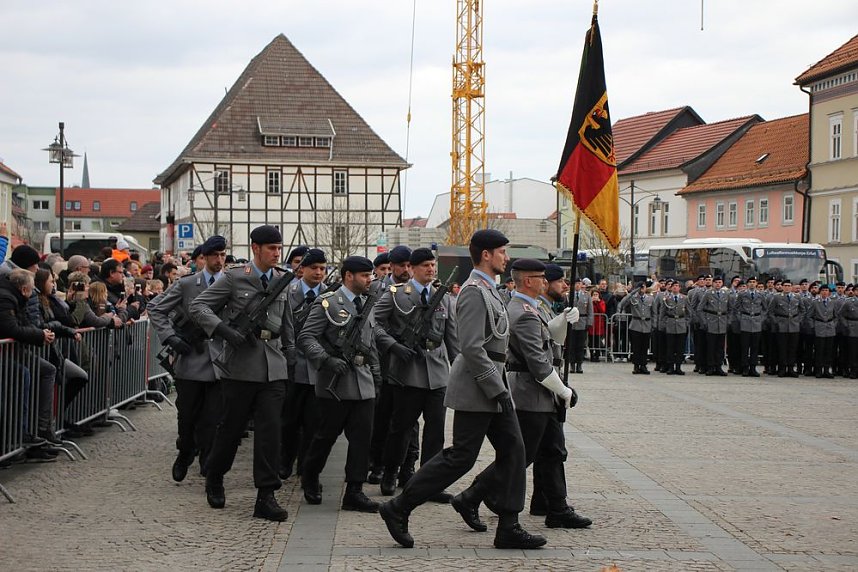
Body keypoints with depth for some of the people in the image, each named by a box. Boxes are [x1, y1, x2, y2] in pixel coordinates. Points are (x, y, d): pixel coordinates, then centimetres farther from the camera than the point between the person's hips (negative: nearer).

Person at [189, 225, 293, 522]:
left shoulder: (283, 281, 11)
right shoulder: (234, 278, -2)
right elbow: (198, 307, -4)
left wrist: (268, 328, 3)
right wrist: (224, 330, -16)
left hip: (273, 367, 3)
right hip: (240, 366, -3)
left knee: (270, 430, -4)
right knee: (231, 427, 7)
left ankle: (266, 497, -1)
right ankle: (214, 478, 32)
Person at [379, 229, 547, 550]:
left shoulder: (489, 291, 16)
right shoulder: (474, 292, -16)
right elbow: (471, 348, -24)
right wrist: (498, 390, -23)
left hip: (493, 387, 10)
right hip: (476, 390, -10)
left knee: (512, 450, 6)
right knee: (461, 457, -6)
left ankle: (508, 528, 9)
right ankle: (398, 509, 3)